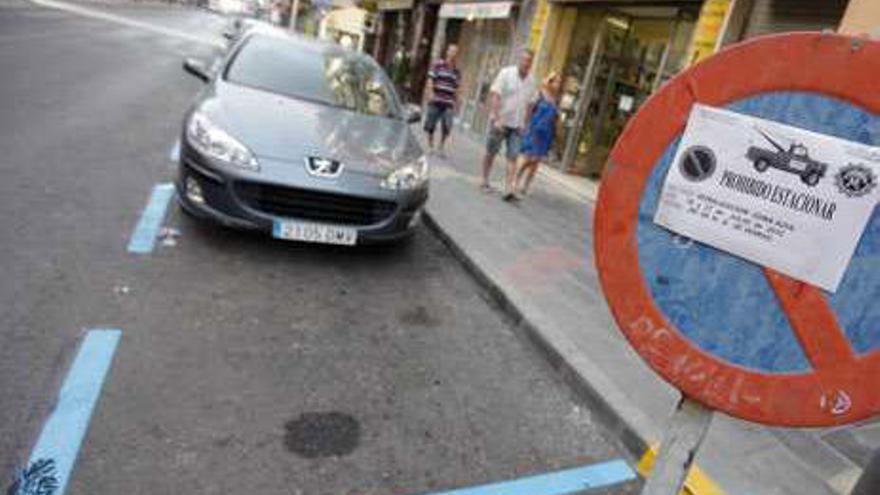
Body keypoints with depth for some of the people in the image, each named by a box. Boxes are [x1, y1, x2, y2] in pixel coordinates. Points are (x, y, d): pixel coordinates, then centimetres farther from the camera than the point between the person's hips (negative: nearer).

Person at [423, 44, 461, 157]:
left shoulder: (457, 71, 14)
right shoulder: (438, 65, 1)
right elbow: (430, 80, -3)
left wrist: (456, 103, 16)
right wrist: (430, 93, -17)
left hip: (448, 103, 3)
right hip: (436, 101, -2)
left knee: (447, 126, -8)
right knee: (431, 125, 4)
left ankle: (442, 147, 10)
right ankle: (430, 145, 22)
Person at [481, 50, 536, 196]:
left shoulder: (531, 81, 7)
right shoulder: (506, 73, -7)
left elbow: (529, 103, 13)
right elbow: (494, 95, -13)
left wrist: (524, 123, 6)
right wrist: (496, 118, -21)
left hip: (516, 125, 3)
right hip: (500, 121, -3)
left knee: (513, 157, -5)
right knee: (491, 152, 8)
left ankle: (508, 188, -7)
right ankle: (485, 181, 24)